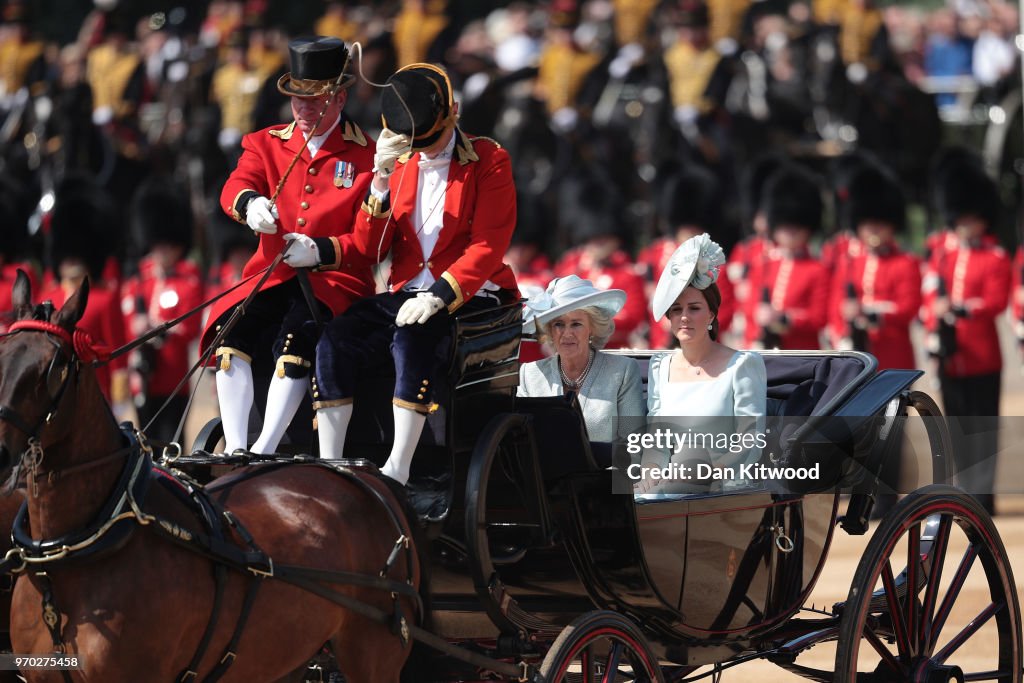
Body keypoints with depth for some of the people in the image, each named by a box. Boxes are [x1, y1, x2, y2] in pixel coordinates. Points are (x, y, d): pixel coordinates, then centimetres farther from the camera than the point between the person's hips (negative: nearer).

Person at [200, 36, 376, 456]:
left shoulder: (366, 156, 2)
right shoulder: (267, 144, 14)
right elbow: (235, 188, -4)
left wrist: (321, 252, -21)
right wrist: (250, 204, -30)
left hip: (335, 278, -4)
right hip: (271, 275, 4)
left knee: (298, 332, -33)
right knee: (231, 328, -25)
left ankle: (264, 452, -33)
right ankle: (235, 449, -25)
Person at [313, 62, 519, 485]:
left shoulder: (489, 161, -1)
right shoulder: (401, 165, 14)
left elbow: (488, 247, -11)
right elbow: (370, 248, 7)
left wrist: (440, 295, -25)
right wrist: (381, 181, -7)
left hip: (471, 299, -5)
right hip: (406, 293, 5)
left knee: (413, 339, -36)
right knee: (335, 342, -21)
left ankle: (398, 471, -37)